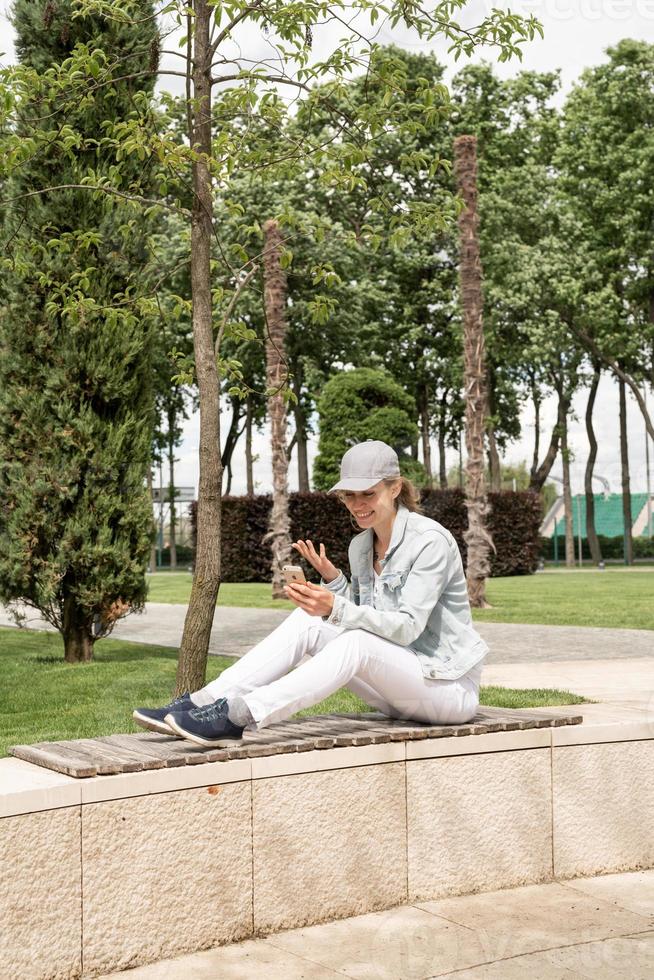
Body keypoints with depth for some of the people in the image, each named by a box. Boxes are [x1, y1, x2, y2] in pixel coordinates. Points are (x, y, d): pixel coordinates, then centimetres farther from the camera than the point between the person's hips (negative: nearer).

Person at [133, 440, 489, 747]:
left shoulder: (430, 540, -16)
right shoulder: (360, 545, 7)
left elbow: (407, 627, -24)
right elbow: (360, 619, 9)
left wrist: (335, 608, -36)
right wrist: (332, 580, -6)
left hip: (449, 686, -7)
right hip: (398, 686, 7)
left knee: (358, 642, -34)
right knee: (307, 621, -12)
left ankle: (237, 716, -42)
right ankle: (201, 703, -23)